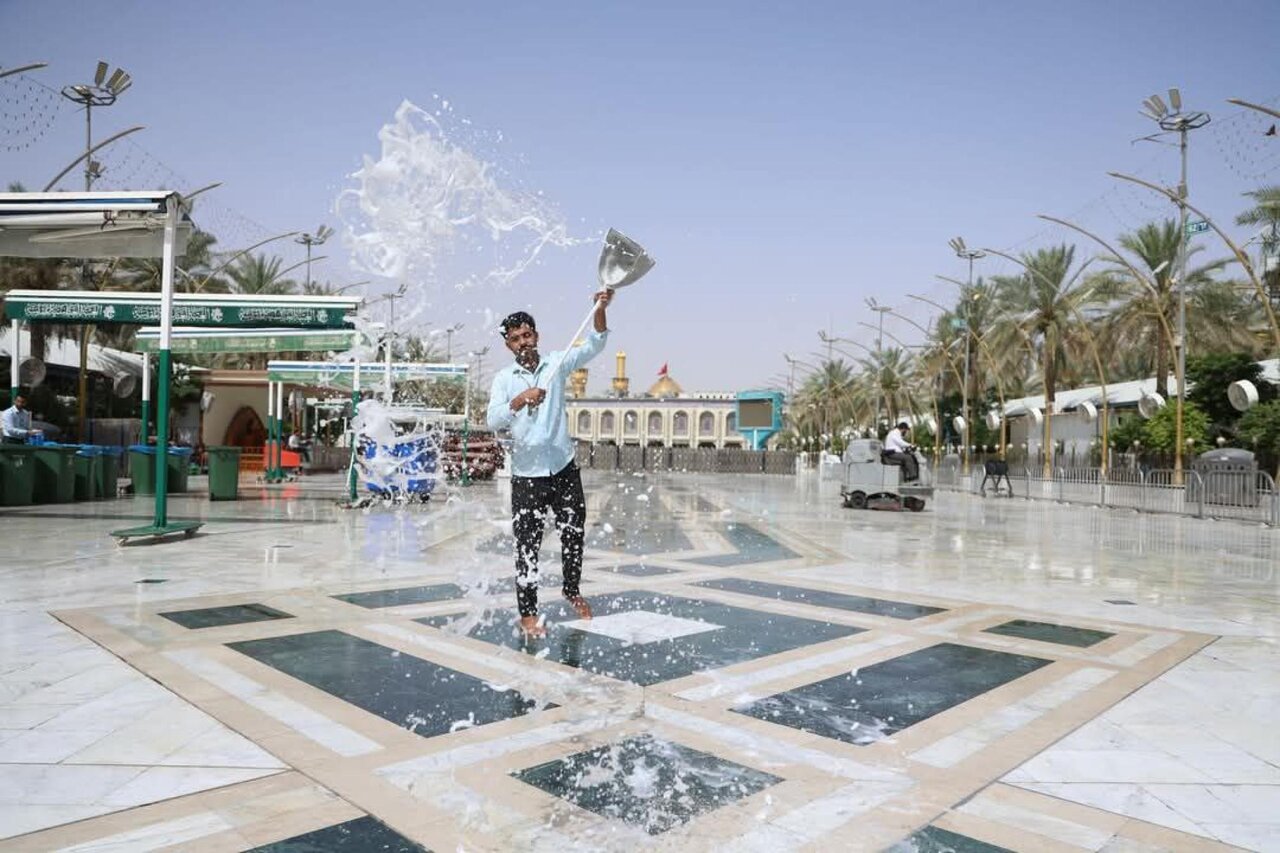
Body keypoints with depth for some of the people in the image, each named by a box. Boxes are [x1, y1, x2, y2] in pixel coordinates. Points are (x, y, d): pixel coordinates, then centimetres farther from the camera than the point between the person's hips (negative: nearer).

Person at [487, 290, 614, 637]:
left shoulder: (556, 364, 2)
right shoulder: (504, 379, -3)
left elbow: (594, 345, -8)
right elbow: (493, 421, -16)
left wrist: (600, 310, -23)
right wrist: (520, 400, -33)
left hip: (564, 467, 2)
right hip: (527, 474, -2)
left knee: (574, 533, 14)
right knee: (527, 545, 1)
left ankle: (571, 590, 37)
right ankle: (527, 613, 12)